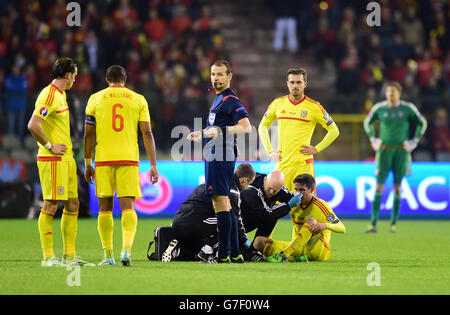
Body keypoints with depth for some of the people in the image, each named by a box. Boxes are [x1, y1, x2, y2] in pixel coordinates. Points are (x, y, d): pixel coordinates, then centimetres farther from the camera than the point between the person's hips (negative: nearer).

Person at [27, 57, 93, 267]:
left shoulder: (61, 95, 17)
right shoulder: (49, 96, -14)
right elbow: (33, 125, -25)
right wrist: (49, 146, -18)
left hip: (66, 158, 10)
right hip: (53, 160, -10)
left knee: (73, 205, 10)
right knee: (51, 206, -7)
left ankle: (69, 255, 15)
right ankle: (48, 257, -4)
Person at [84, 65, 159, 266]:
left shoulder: (95, 99, 6)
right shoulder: (138, 100, 7)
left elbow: (89, 134, 5)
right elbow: (147, 133, 2)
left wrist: (87, 164, 12)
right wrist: (153, 165, 3)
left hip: (103, 159, 0)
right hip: (129, 159, 0)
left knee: (105, 208, 8)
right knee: (128, 206, -2)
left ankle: (108, 255, 7)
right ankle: (126, 249, -22)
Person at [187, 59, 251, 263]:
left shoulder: (230, 100, -11)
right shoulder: (218, 99, 20)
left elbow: (246, 127, -22)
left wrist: (220, 131, -29)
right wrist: (201, 134, 30)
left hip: (221, 157, -11)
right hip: (213, 155, 11)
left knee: (221, 203, -10)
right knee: (223, 204, 12)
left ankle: (223, 256, -11)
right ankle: (235, 254, 15)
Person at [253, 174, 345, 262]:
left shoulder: (321, 206, -7)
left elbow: (342, 228, -13)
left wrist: (325, 225, -33)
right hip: (298, 248, 5)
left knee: (311, 221, -31)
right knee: (259, 241, -14)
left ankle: (283, 254, -40)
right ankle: (296, 258, -37)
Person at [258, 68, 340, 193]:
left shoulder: (313, 106, 0)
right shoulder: (278, 103, 8)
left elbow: (334, 131, 7)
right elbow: (262, 126, 22)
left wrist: (316, 149, -1)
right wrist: (269, 150, 11)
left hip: (303, 164, -3)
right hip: (282, 163, 3)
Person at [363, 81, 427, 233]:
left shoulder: (408, 108, -7)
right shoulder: (379, 108, -4)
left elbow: (422, 123, 6)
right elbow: (367, 122, 15)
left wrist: (414, 142, 0)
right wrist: (373, 140, 6)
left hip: (401, 151, 0)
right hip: (384, 151, 0)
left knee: (397, 188, -1)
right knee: (379, 187, -8)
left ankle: (393, 223, 10)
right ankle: (373, 224, -10)